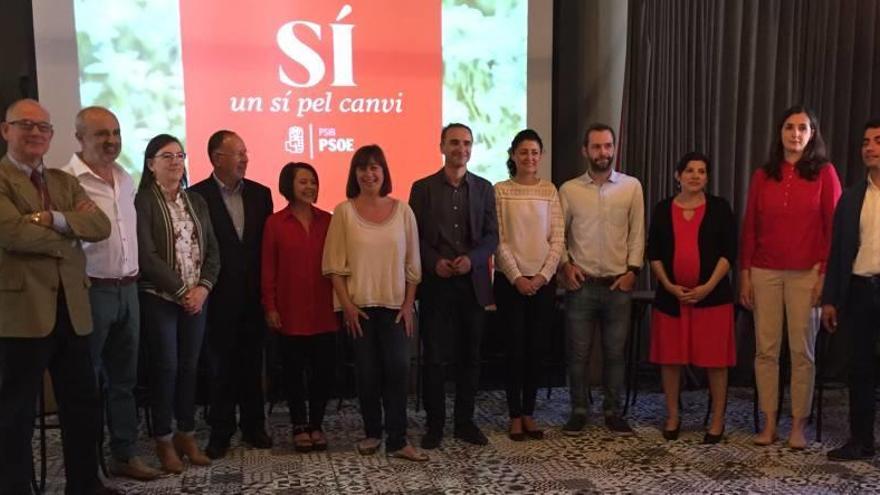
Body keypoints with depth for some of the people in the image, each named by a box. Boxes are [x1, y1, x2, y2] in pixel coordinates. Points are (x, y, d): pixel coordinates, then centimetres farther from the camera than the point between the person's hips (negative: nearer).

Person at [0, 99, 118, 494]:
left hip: (72, 308, 7)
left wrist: (53, 219, -15)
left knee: (83, 402, 14)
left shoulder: (65, 182, 15)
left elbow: (101, 226, 0)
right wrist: (71, 233, -7)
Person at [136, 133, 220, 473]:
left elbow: (212, 250, 9)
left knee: (190, 367, 8)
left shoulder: (197, 202, 12)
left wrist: (202, 287, -7)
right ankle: (164, 441, 13)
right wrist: (181, 291, -14)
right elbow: (146, 255, -13)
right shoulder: (143, 201, -5)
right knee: (165, 367, 0)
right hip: (159, 298, -5)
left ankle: (187, 435, 19)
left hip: (196, 297, 5)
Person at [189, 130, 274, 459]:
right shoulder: (197, 195, -5)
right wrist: (203, 286, -8)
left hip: (253, 295, 3)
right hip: (219, 296, -3)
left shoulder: (260, 194, 6)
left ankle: (253, 426, 24)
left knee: (252, 364, 12)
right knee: (221, 366, 6)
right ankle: (220, 432, 17)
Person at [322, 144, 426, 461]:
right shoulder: (344, 211, -1)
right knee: (367, 372, 7)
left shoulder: (402, 210, 2)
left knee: (397, 370, -4)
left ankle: (397, 441, 4)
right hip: (359, 305, 0)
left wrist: (409, 304, -1)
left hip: (395, 305, 1)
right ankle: (372, 433, 23)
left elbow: (412, 263, 4)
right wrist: (346, 304, -8)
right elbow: (334, 265, -2)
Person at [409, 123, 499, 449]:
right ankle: (434, 424, 13)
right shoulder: (423, 188, 4)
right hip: (436, 284, -2)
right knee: (435, 357, 1)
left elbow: (491, 236, 5)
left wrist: (471, 259, -12)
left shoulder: (484, 188, 9)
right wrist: (434, 262, -14)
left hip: (473, 283, 2)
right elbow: (414, 236, 1)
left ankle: (465, 422, 20)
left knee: (470, 356, 8)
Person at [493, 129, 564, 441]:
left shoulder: (550, 191, 5)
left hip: (543, 280, 2)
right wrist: (517, 277, -12)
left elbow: (557, 239, 2)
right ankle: (515, 416, 12)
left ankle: (529, 413, 18)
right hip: (510, 280, -2)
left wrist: (543, 276, -8)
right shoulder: (500, 191, -1)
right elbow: (498, 240, -5)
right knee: (516, 346, 0)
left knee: (537, 347, 5)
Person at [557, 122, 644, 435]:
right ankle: (578, 411, 19)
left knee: (615, 353, 8)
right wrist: (564, 264, -6)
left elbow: (637, 233, 4)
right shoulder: (569, 190, 2)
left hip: (618, 284, 1)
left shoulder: (631, 187, 3)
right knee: (578, 353, 5)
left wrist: (633, 269, -3)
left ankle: (612, 412, 21)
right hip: (581, 284, 0)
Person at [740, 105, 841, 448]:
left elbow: (834, 227, 0)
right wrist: (744, 273, 5)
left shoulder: (824, 173, 2)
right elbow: (749, 227, 9)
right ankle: (769, 423, 12)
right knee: (766, 349, 3)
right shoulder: (763, 176, 9)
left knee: (802, 350, 2)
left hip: (805, 274, -2)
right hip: (765, 272, 2)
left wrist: (825, 273, -7)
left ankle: (798, 425, 12)